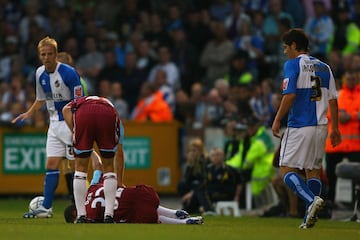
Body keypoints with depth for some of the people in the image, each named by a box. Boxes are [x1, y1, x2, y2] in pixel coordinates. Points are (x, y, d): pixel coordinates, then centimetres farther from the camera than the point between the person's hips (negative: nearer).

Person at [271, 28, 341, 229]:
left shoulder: (293, 64, -4)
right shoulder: (324, 67, 14)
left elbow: (290, 95, -14)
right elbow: (333, 99, 11)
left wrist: (277, 120, -7)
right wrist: (335, 128, 15)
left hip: (299, 125, -6)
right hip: (320, 126, 6)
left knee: (287, 170, -3)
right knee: (313, 170, 13)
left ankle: (312, 199, -26)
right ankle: (309, 218, 6)